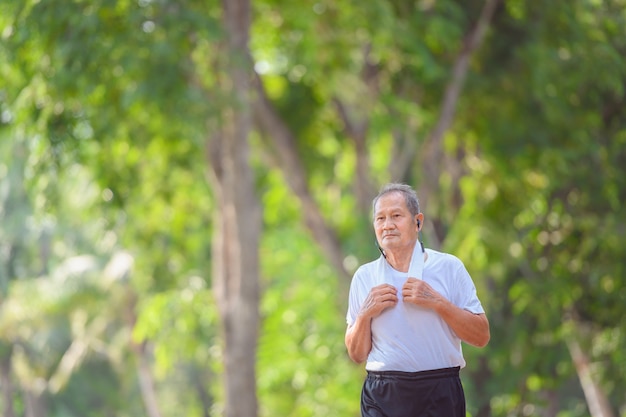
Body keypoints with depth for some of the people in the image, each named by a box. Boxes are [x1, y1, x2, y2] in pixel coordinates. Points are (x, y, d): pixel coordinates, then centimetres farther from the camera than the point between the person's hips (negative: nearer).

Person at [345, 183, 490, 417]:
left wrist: (437, 302, -10)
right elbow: (357, 355, 10)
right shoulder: (364, 277, 10)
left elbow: (481, 337, -2)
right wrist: (365, 314, -6)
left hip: (439, 397, -1)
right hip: (382, 398, 2)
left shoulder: (448, 267, 3)